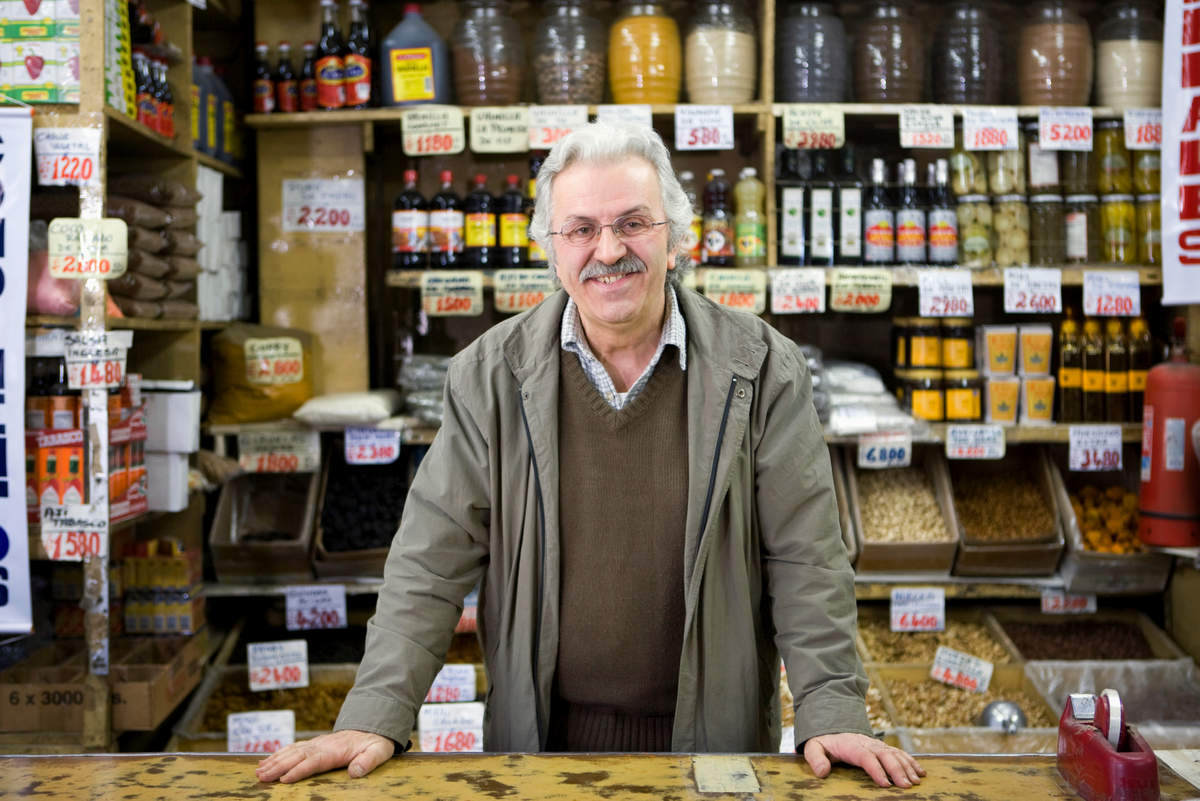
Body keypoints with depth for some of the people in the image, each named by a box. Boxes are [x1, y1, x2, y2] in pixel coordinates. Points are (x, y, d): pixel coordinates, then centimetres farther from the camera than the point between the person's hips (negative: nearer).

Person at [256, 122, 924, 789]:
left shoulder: (764, 370, -7)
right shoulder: (489, 376, -5)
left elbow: (806, 559, -6)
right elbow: (432, 562, -5)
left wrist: (834, 714, -13)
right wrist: (375, 718, -13)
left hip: (714, 737, 0)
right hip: (541, 740, 1)